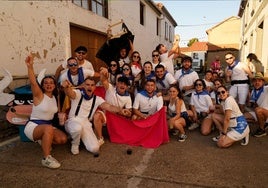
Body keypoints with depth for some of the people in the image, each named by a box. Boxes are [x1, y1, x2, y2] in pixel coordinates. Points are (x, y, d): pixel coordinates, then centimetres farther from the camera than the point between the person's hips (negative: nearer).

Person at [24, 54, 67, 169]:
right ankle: (46, 159, -28)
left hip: (48, 126, 7)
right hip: (33, 126, -7)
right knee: (48, 128, -39)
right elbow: (33, 82, -33)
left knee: (63, 139, -14)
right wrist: (30, 66, -46)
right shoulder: (39, 95, -12)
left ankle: (43, 141, 16)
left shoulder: (55, 98, 6)